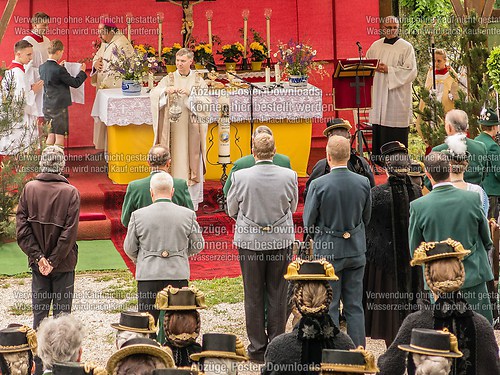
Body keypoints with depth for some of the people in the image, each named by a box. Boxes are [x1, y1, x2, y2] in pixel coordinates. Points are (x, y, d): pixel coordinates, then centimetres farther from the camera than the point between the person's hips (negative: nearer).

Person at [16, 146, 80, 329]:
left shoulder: (29, 189, -4)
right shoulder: (71, 192, -11)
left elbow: (21, 227, -7)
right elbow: (70, 231, -14)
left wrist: (38, 256, -7)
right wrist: (53, 260, -9)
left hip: (38, 264, 2)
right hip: (64, 264, -2)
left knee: (39, 310, 10)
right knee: (62, 310, 5)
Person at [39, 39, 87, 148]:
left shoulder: (42, 67, 3)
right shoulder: (59, 70, -20)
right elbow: (76, 83, -12)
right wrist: (82, 71, 3)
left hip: (47, 106, 7)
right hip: (59, 106, -7)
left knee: (51, 135, 15)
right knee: (60, 136, 0)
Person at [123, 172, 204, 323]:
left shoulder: (138, 215, -3)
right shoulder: (188, 215, -1)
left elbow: (129, 248, 5)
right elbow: (198, 246, 9)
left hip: (148, 276, -1)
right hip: (178, 276, 1)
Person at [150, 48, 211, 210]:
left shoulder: (198, 81, 5)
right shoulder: (169, 79, 5)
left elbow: (206, 101, -5)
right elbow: (154, 93, -8)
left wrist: (190, 94, -19)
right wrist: (166, 90, -27)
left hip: (192, 128, 0)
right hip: (174, 128, 0)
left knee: (193, 160, 1)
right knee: (175, 160, -2)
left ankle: (192, 201, 6)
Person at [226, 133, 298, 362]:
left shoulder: (239, 177, -13)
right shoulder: (289, 176, -9)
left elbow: (232, 210, 1)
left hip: (249, 241, -1)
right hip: (281, 241, 1)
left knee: (253, 296, 8)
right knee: (277, 295, 11)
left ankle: (258, 348, 12)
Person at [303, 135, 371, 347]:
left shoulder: (318, 185, -16)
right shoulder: (363, 182, -5)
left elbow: (308, 221, -7)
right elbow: (366, 216, 7)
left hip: (328, 250, -4)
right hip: (356, 249, 4)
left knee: (328, 306, 5)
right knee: (354, 306, 11)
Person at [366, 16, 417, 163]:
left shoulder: (406, 47, -1)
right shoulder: (376, 46, 13)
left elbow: (410, 71, -8)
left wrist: (389, 70, -16)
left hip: (397, 94, -4)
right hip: (378, 93, 4)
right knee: (378, 128, 3)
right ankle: (378, 157, 9)